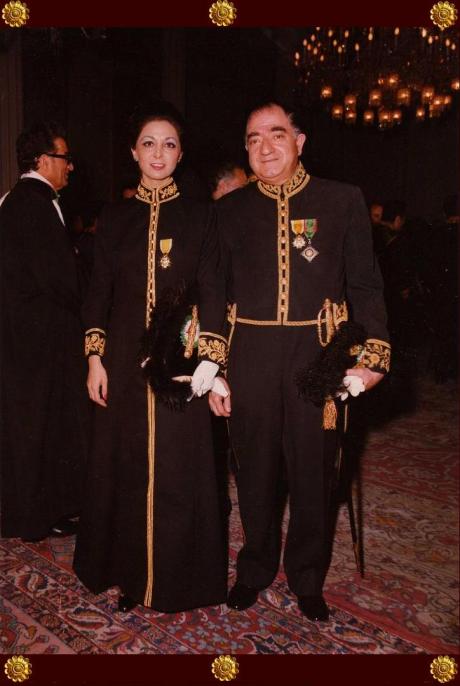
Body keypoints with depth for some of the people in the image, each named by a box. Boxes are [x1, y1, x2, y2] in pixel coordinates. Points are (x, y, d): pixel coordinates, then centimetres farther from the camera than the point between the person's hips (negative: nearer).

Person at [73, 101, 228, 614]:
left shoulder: (200, 215, 2)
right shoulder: (115, 217, 8)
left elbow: (212, 290, -1)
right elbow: (99, 289, 7)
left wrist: (208, 358, -10)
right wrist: (95, 358, 0)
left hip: (179, 356, -2)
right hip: (125, 358, 2)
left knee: (177, 466, 4)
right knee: (124, 464, 10)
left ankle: (174, 576, 22)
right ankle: (128, 570, 29)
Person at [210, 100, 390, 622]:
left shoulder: (343, 201, 3)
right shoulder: (230, 209, 7)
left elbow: (365, 285, 3)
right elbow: (216, 291, 7)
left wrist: (372, 354, -8)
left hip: (317, 356, -1)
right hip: (249, 358, 1)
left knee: (313, 471, 10)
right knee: (255, 471, 13)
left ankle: (307, 578, 32)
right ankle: (255, 569, 35)